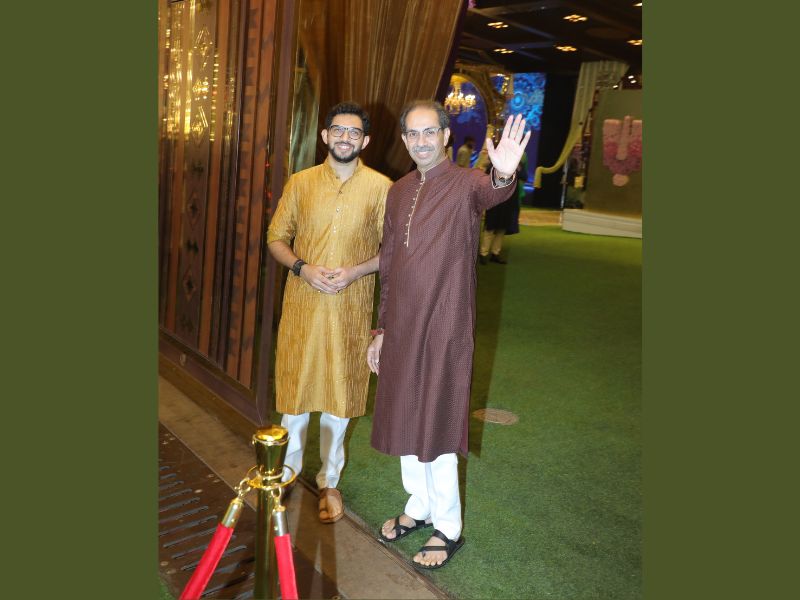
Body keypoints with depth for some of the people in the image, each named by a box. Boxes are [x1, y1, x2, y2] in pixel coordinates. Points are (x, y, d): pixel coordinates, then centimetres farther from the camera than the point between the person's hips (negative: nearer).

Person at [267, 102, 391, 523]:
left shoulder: (381, 187, -2)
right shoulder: (300, 182, 3)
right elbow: (276, 237, 5)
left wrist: (355, 271, -16)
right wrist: (302, 267, -13)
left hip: (351, 306, -1)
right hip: (302, 301, 2)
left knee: (339, 389, 9)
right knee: (294, 382, 10)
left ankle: (329, 480, 26)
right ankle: (287, 469, 32)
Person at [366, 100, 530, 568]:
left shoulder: (466, 183, -8)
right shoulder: (399, 192, 10)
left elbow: (489, 194, -34)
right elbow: (389, 264, 14)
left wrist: (503, 175, -58)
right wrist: (382, 329, 13)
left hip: (444, 327, -6)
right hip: (401, 325, 6)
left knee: (436, 428, 4)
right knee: (406, 422, 16)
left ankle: (448, 529, 24)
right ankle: (419, 508, 37)